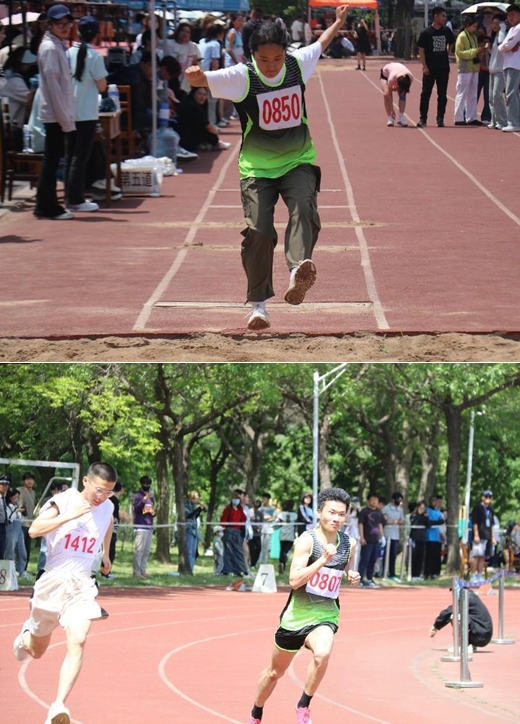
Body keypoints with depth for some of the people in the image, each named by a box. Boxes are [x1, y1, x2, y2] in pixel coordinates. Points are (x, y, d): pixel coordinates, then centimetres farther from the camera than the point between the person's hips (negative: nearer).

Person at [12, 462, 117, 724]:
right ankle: (27, 634, 55)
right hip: (53, 581, -2)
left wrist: (105, 554, 35)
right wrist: (69, 516, -32)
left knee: (77, 642, -22)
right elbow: (34, 530, -27)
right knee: (37, 650, 16)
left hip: (82, 586, 2)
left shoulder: (107, 508, 3)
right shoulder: (63, 502, -13)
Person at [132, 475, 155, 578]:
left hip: (149, 527, 8)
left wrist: (153, 513, 5)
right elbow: (137, 508, -20)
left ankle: (143, 571, 12)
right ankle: (136, 572, -12)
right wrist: (145, 499, -32)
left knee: (146, 551, 8)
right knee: (139, 550, -11)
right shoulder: (138, 496, -4)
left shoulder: (151, 497, 20)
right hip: (141, 527, -8)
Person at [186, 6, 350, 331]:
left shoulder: (297, 64, -3)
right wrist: (196, 78, -51)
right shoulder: (242, 77, -14)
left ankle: (298, 270, -47)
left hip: (298, 161, 2)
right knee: (259, 231, -11)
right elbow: (205, 80, -27)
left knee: (304, 208, -26)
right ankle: (258, 303, 0)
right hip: (257, 167, -2)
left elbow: (321, 44, 18)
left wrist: (339, 22, 34)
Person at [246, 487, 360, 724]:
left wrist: (352, 578, -2)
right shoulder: (308, 540, -15)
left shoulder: (348, 544, 0)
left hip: (325, 615, 2)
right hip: (297, 614, -2)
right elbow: (294, 580, -24)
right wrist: (323, 559, -31)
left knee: (322, 653, -33)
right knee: (275, 671, 16)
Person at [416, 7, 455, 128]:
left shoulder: (446, 31, 5)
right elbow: (421, 50, -7)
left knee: (442, 94, 6)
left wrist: (446, 52, 11)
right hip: (430, 68, -4)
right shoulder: (426, 33, -8)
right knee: (426, 93, -2)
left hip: (443, 68, 4)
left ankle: (440, 118, 13)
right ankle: (423, 119, 2)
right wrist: (424, 66, -13)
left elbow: (451, 43, 24)